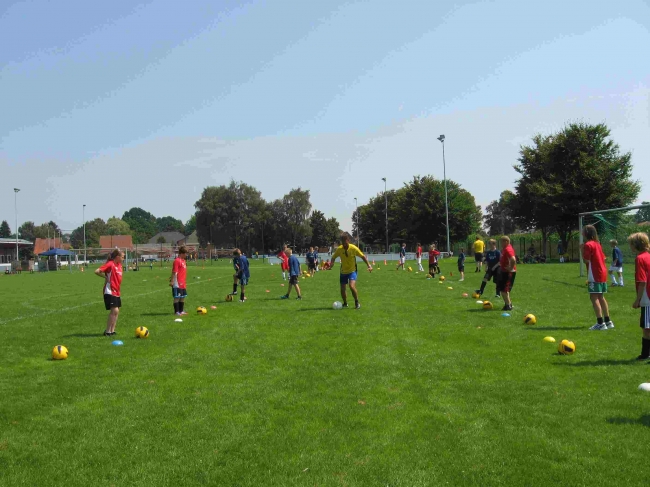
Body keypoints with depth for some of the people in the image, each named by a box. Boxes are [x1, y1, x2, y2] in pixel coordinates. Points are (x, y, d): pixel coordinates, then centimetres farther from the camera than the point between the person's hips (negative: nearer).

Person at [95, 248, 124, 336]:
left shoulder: (119, 265, 11)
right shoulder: (110, 264, -13)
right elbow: (97, 271, -21)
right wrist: (105, 277, -7)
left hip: (116, 292, 9)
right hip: (110, 292, -9)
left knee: (116, 311, 9)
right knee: (114, 310, -14)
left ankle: (112, 331, 16)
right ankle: (107, 331, -7)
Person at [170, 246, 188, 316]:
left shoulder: (184, 260, 14)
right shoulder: (177, 261, -13)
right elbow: (174, 272, -17)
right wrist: (172, 281, -20)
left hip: (183, 283, 9)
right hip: (178, 283, -9)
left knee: (183, 297, 14)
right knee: (177, 297, -3)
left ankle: (181, 311, 24)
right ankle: (177, 312, 2)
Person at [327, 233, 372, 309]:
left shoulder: (354, 248, -17)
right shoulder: (339, 249, -12)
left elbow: (363, 256, -6)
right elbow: (333, 258, 1)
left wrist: (369, 265, -12)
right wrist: (330, 265, -17)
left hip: (352, 271, -3)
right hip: (343, 271, 3)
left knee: (352, 286, -24)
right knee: (342, 289, 4)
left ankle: (357, 302, -2)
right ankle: (345, 303, 31)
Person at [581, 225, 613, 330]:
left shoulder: (588, 244, -12)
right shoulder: (597, 244, 16)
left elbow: (586, 260, -17)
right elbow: (603, 258, 19)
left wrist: (582, 250, -7)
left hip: (595, 276, -9)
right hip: (602, 274, 9)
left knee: (594, 298, -8)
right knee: (601, 297, 15)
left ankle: (600, 323, -13)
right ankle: (608, 321, 19)